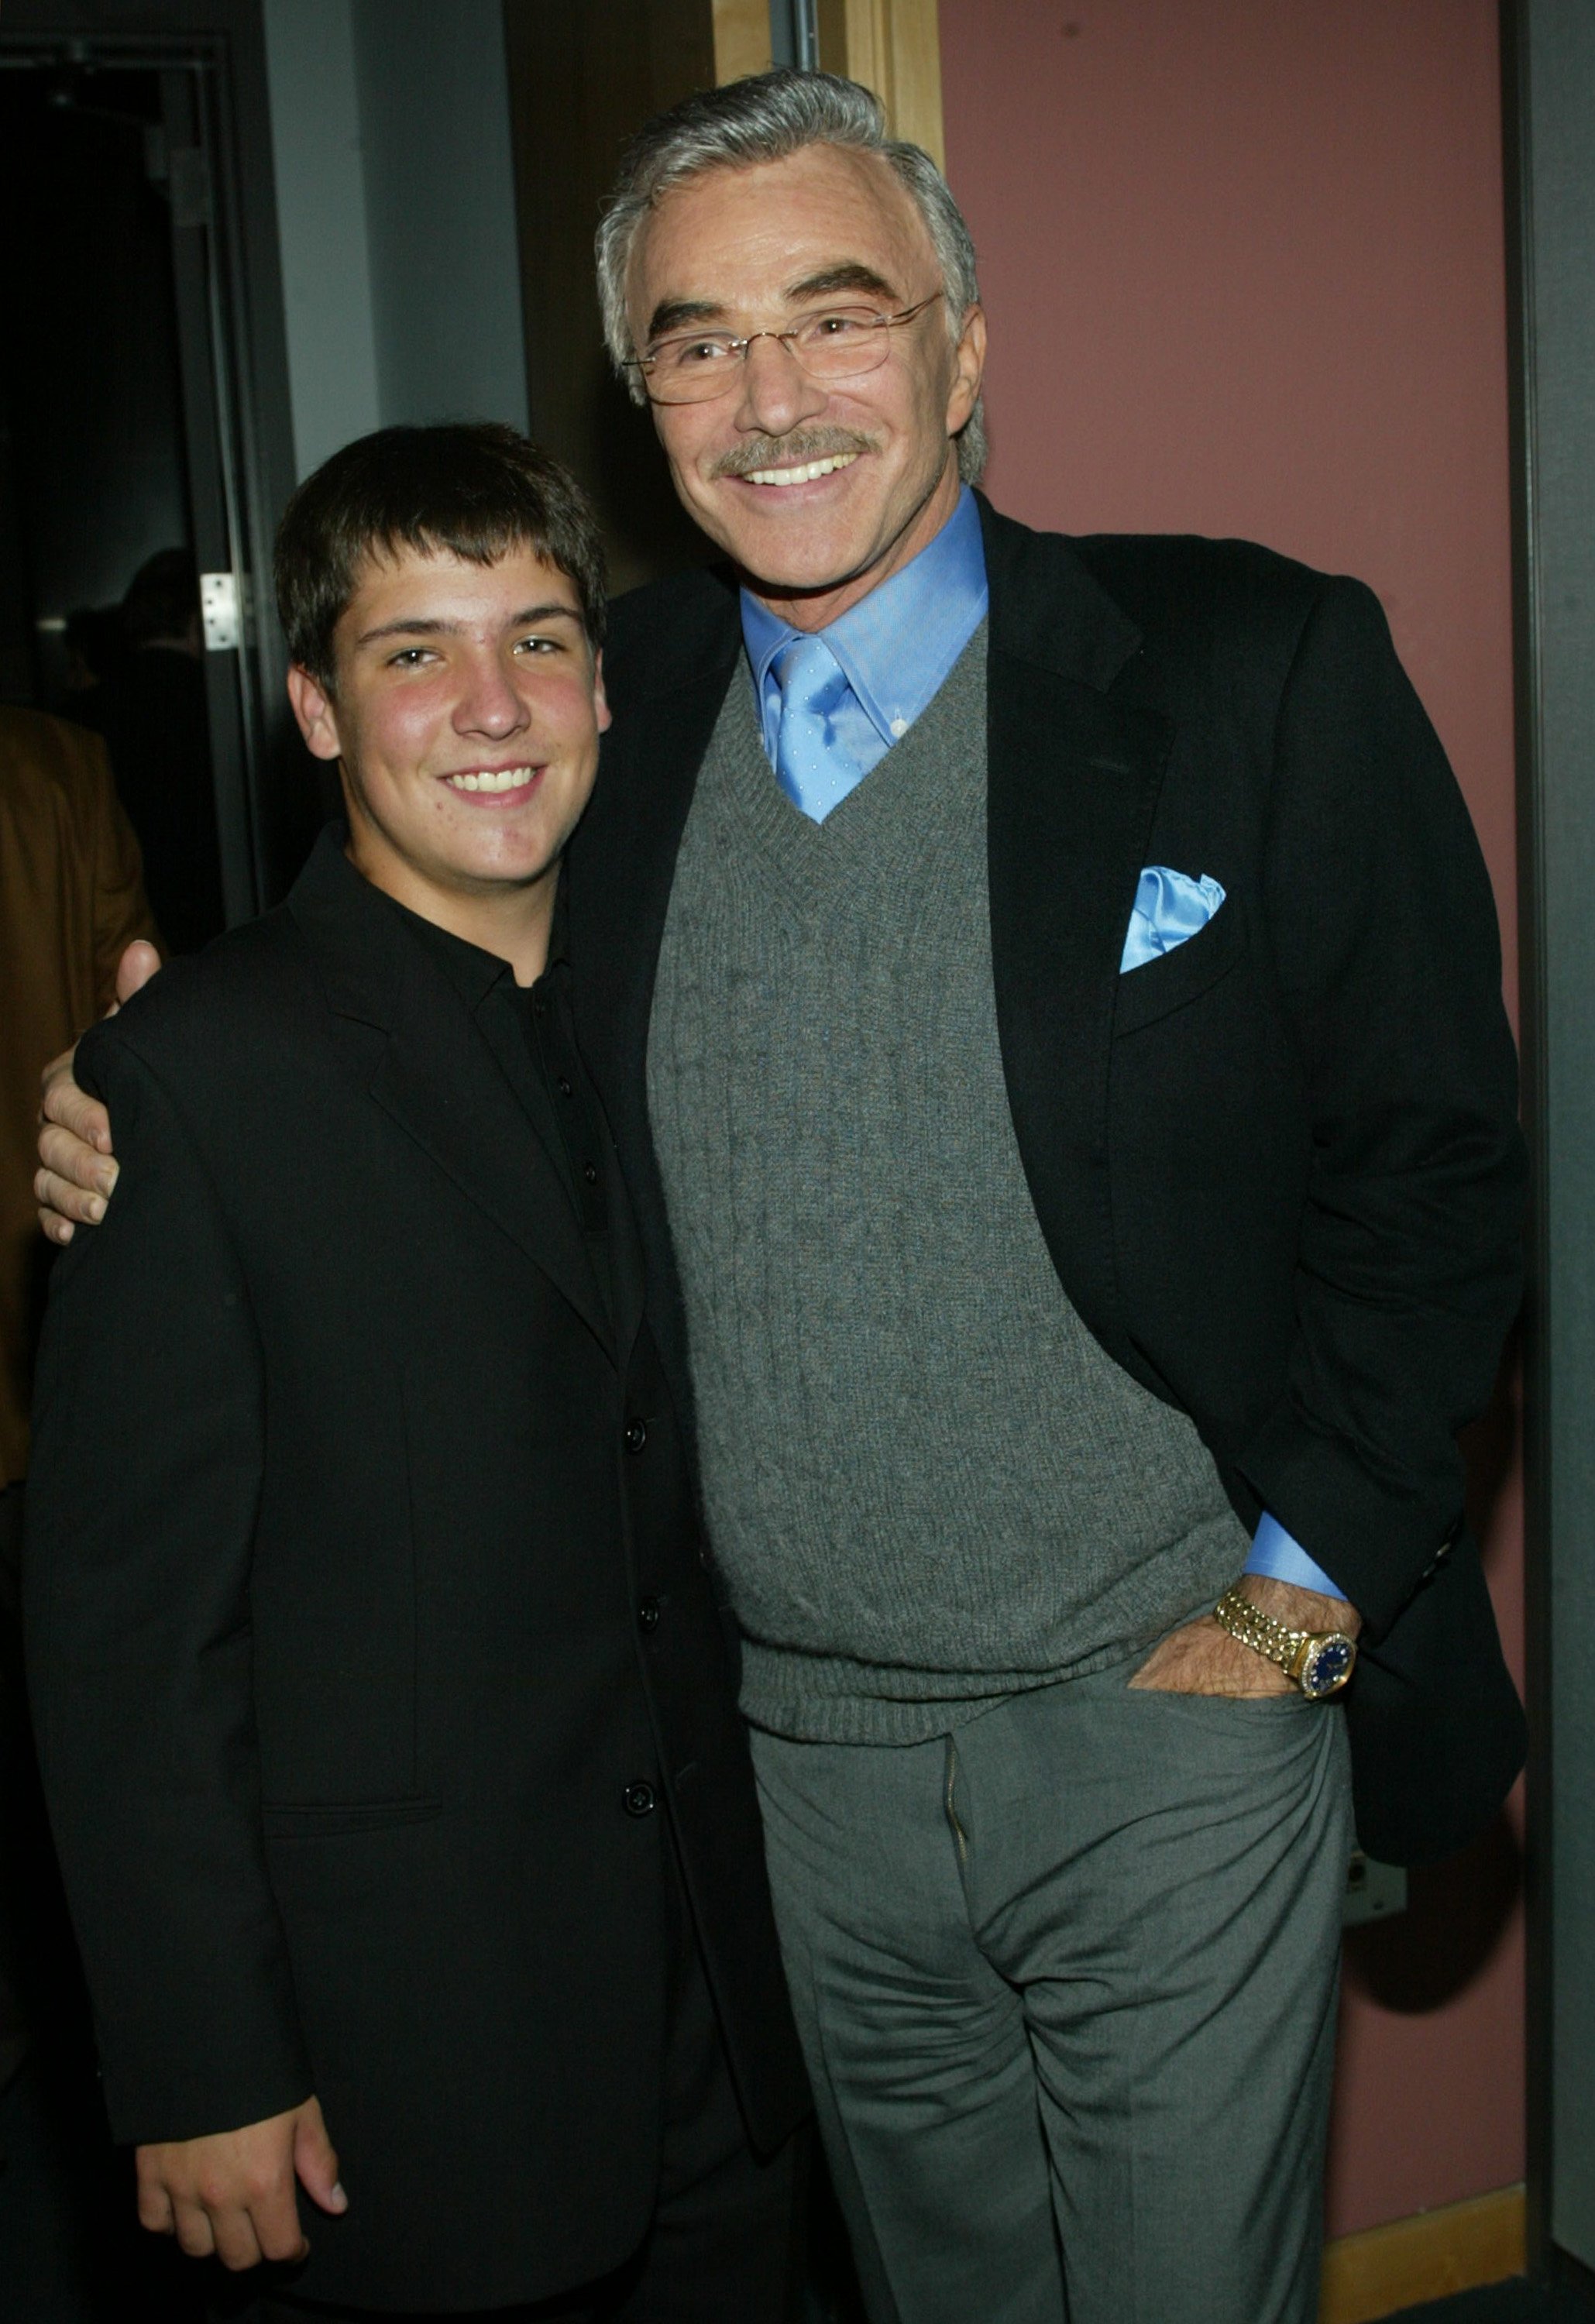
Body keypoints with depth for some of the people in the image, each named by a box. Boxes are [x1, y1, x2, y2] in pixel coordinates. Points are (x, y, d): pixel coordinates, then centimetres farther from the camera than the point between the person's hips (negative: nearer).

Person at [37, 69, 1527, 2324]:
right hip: (799, 1748, 4)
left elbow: (1430, 1161, -6)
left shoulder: (1256, 674, -9)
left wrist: (1300, 1589, -10)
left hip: (1168, 1725, -3)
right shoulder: (610, 709, 1)